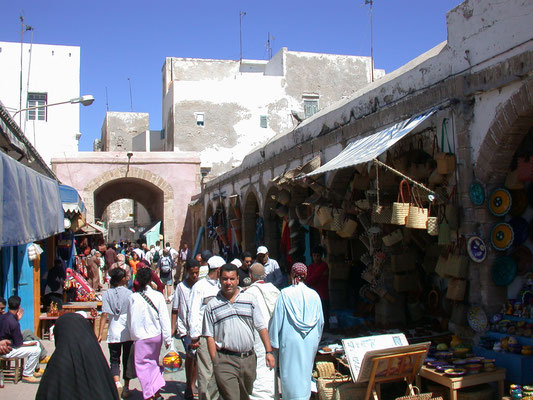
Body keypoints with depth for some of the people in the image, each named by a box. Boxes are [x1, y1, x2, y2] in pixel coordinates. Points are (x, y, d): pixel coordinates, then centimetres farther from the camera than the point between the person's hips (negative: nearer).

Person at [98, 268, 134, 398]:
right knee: (127, 359, 13)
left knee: (114, 360, 9)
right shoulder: (129, 293, -4)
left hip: (113, 332, 0)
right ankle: (126, 388, 18)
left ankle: (117, 383, -13)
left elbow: (104, 314, -9)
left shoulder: (107, 294, -3)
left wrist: (100, 333, -8)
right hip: (128, 332, 0)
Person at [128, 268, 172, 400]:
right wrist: (167, 338, -2)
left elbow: (130, 320, -2)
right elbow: (164, 318, -9)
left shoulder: (133, 297, -11)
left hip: (141, 337, -2)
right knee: (154, 361, 21)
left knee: (143, 365, 9)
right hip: (156, 335, 2)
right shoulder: (158, 296, -11)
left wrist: (134, 335, 12)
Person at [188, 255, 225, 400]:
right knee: (206, 372, -3)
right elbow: (193, 313, -5)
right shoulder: (200, 286, -4)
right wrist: (194, 336, -8)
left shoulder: (220, 286, 15)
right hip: (204, 336, -6)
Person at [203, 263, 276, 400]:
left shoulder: (249, 299, 7)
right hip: (225, 360, -3)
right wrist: (215, 362, -7)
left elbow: (261, 327, 6)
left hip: (249, 358, 3)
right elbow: (210, 336, 1)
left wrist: (269, 352, -1)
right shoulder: (212, 306, 2)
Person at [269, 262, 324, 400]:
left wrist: (274, 342, 0)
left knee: (290, 373, 4)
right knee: (306, 372, 18)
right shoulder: (314, 295, 0)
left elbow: (277, 319, -7)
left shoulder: (284, 294, -8)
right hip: (310, 341, 4)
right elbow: (320, 321, 8)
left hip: (290, 339, -4)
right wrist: (316, 338, 22)